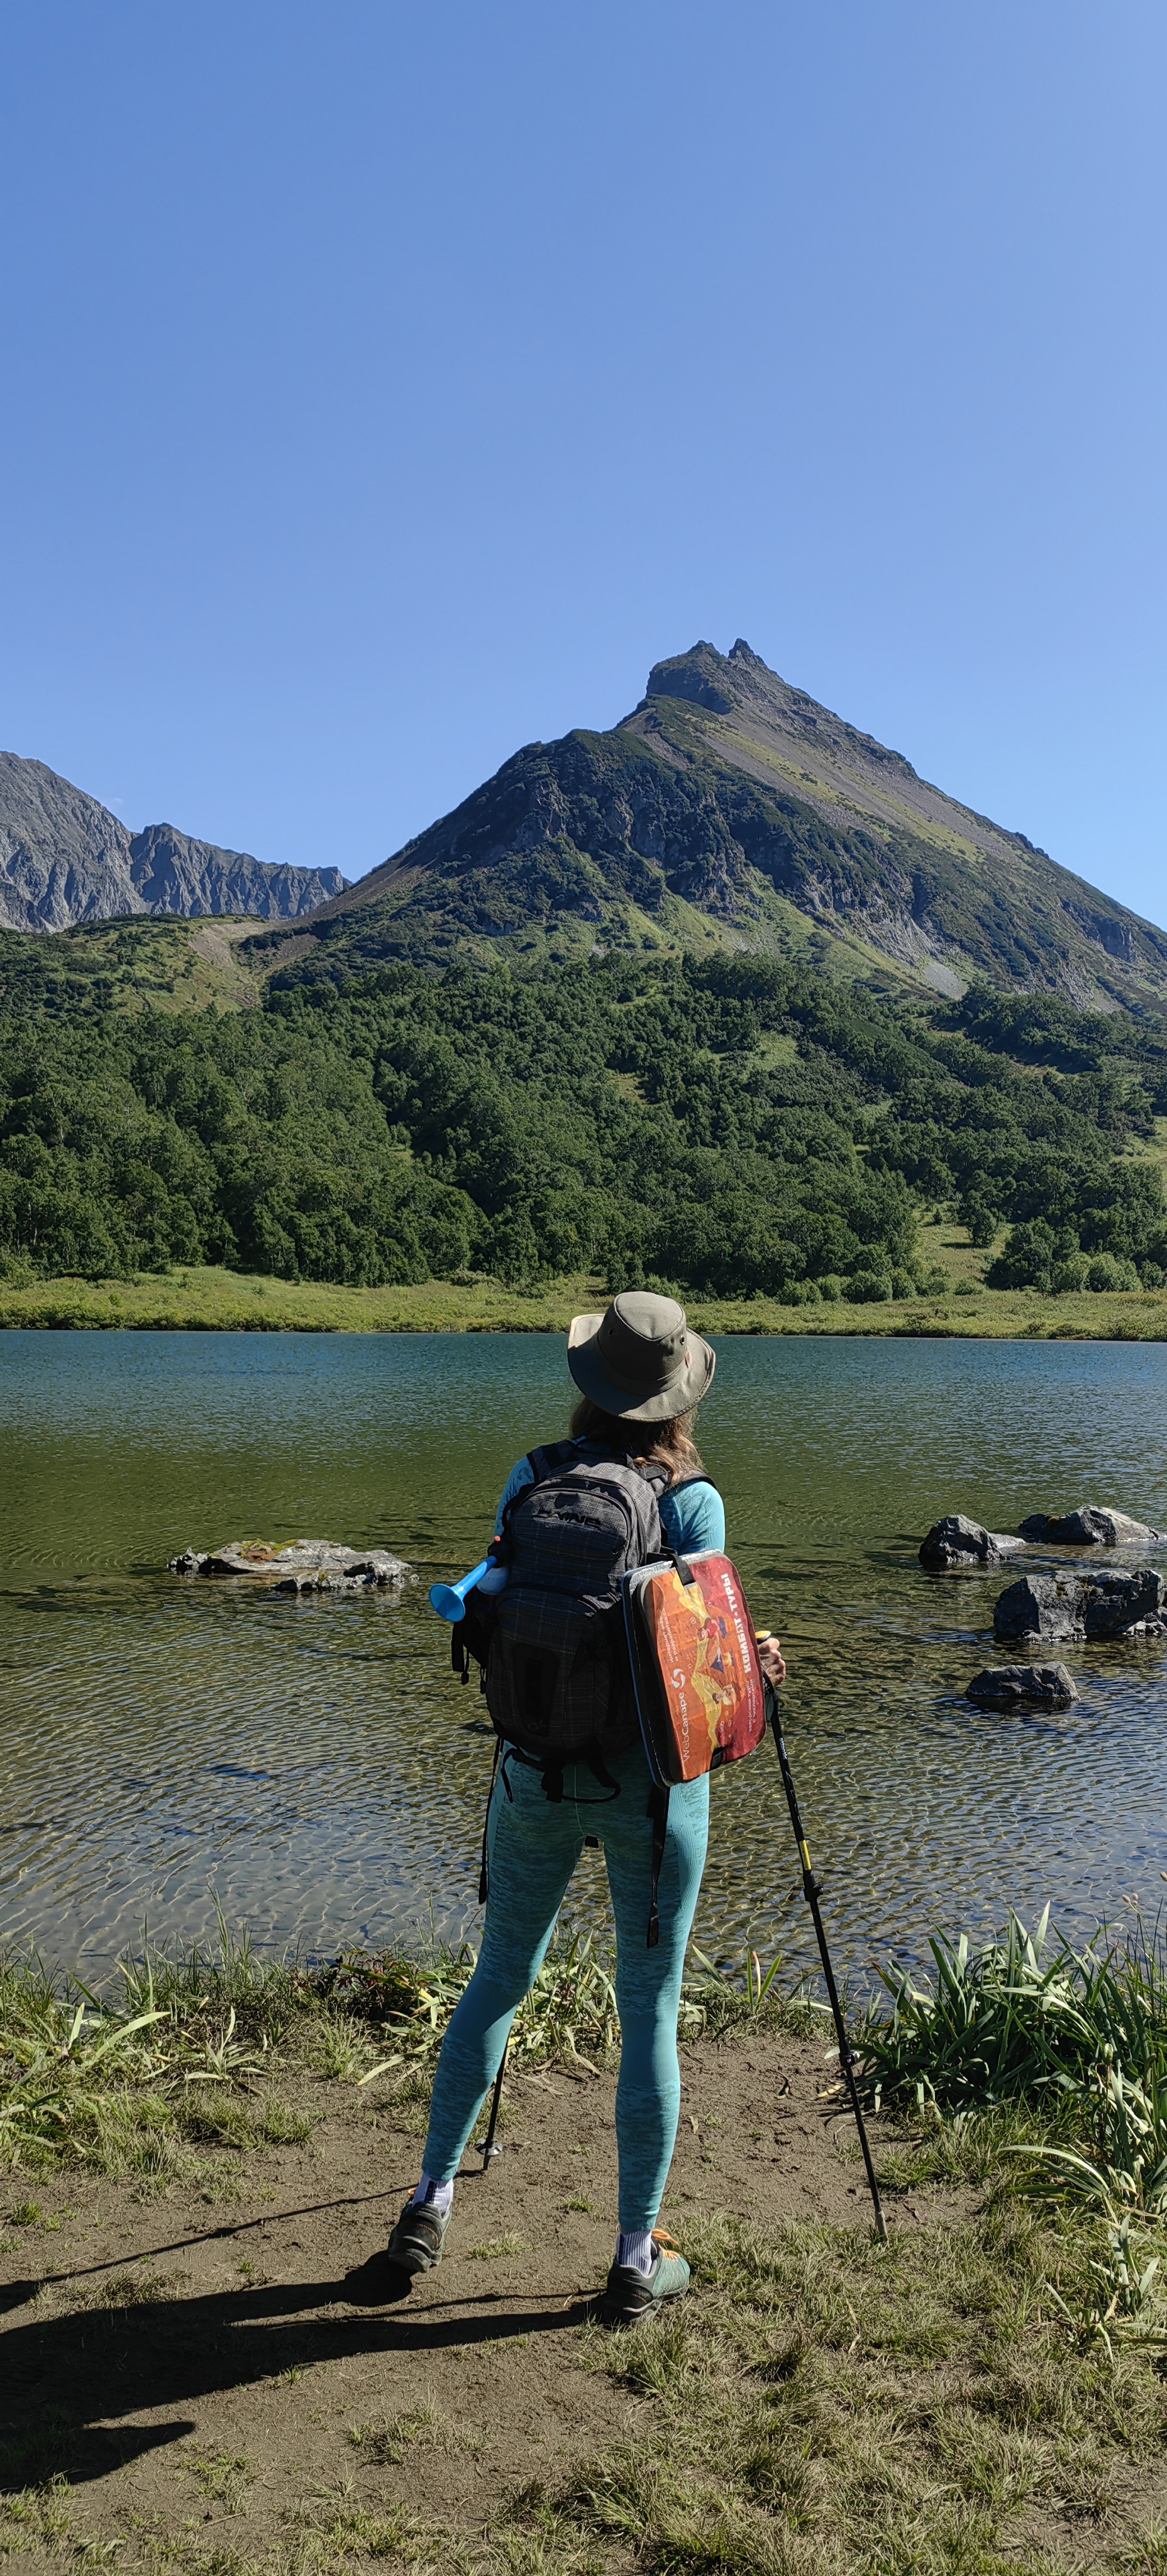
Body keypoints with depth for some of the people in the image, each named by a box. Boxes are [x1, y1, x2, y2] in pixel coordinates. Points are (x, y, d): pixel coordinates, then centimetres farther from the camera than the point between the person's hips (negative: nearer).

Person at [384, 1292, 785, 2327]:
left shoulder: (531, 1480, -4)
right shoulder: (693, 1501, -13)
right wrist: (750, 1662, 6)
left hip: (538, 1770, 3)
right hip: (652, 1778, -3)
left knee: (501, 1975, 21)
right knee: (651, 2009, 10)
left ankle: (431, 2202, 31)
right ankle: (639, 2260, 21)